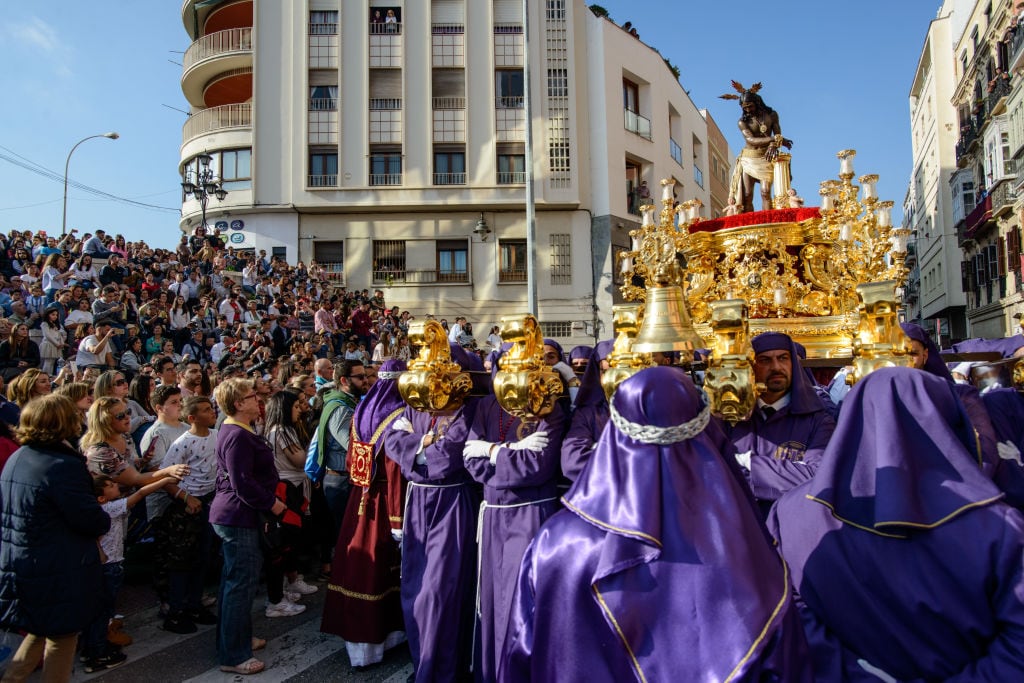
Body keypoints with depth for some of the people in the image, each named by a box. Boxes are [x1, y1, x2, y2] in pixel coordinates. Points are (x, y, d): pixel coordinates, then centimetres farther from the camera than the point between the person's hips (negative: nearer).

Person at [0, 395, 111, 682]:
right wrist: (104, 520, 1)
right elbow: (93, 522, -23)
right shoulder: (65, 466, -25)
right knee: (61, 640, 11)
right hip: (59, 572, -8)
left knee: (40, 630, 27)